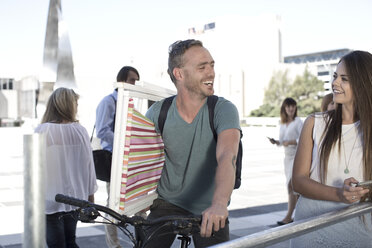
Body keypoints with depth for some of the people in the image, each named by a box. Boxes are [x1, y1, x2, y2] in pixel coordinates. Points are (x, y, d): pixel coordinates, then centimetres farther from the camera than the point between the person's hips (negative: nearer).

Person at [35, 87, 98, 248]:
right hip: (75, 198, 3)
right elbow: (89, 165, 1)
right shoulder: (80, 131, -4)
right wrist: (90, 195, 14)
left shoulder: (42, 131, -12)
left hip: (50, 201, -3)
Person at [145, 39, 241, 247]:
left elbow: (227, 157, -31)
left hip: (210, 213, -1)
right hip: (167, 203, 1)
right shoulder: (157, 113, -8)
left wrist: (219, 204, -48)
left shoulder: (223, 109, -15)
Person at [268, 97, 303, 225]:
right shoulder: (282, 123, 11)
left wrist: (290, 142, -23)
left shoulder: (298, 121, -8)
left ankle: (289, 216, -13)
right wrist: (276, 142, -3)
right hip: (287, 156, 7)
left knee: (291, 185, -14)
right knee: (295, 186, 12)